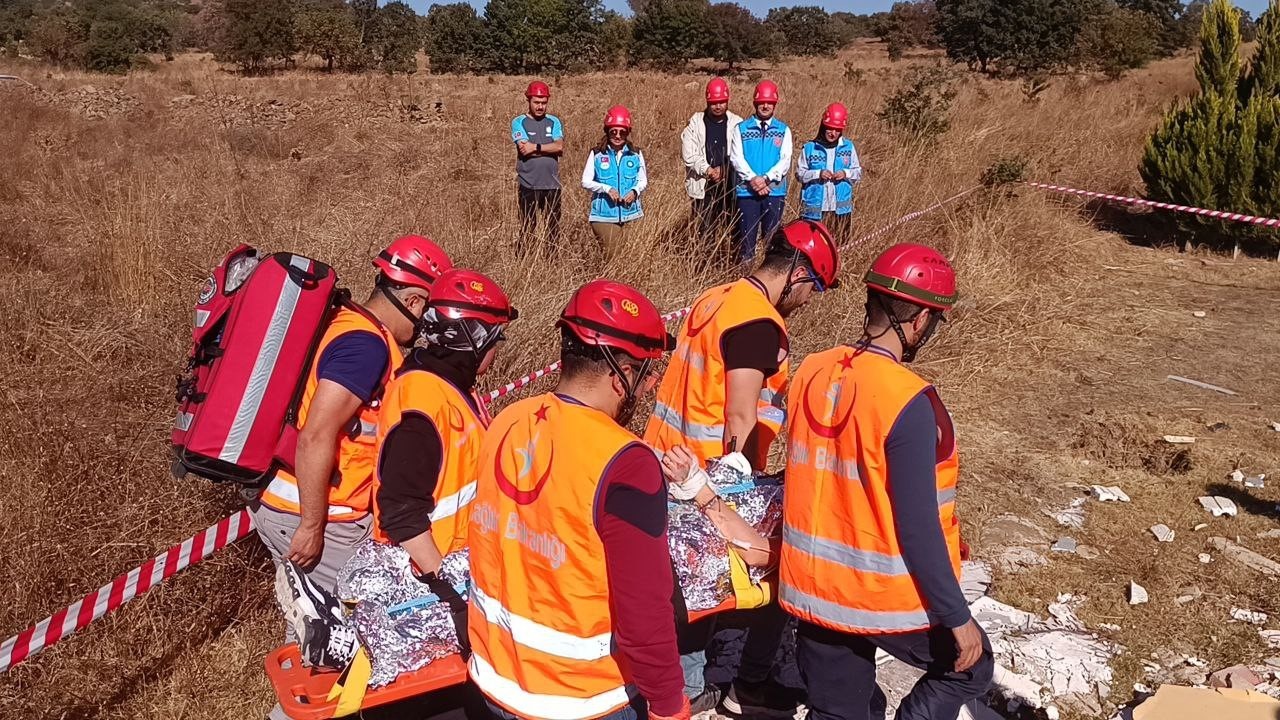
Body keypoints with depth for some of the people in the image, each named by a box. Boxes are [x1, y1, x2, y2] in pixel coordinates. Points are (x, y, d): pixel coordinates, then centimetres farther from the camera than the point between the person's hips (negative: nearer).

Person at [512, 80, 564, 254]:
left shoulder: (554, 121, 11)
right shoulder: (519, 122, 2)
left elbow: (560, 147, -5)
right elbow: (524, 149, -13)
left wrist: (536, 147, -13)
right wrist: (550, 148, -7)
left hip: (552, 185, 3)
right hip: (529, 185, -3)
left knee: (554, 229, 8)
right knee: (528, 229, -1)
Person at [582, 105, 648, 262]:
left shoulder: (636, 154, 5)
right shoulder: (597, 154, -1)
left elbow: (643, 180, 12)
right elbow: (586, 182, 0)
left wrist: (635, 191, -9)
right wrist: (606, 188, -15)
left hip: (630, 215, 2)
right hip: (604, 215, -2)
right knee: (611, 256, -5)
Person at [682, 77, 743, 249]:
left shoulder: (736, 124, 4)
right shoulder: (695, 123, 4)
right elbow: (689, 153, -5)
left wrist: (723, 170, -13)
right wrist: (707, 170, -13)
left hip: (730, 187, 0)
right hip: (703, 186, 0)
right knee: (704, 233, 2)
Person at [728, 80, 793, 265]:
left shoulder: (783, 130, 9)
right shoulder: (741, 129, 7)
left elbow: (785, 160, -1)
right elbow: (736, 157, -2)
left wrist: (766, 178, -15)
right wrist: (752, 178, -15)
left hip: (775, 191, 1)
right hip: (747, 191, -1)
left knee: (773, 236, 4)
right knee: (746, 236, 0)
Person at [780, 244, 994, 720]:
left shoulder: (812, 373, -4)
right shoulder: (908, 402, -24)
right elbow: (918, 528, -21)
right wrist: (958, 617, -10)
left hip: (814, 587, 6)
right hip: (888, 596, -6)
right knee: (969, 666, 23)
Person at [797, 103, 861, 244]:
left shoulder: (848, 147, 7)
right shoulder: (810, 147, 0)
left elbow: (858, 172, 11)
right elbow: (800, 173, 0)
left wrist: (846, 173, -9)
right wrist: (818, 174, -15)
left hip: (841, 208, 2)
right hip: (815, 209, -2)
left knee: (840, 245, 6)